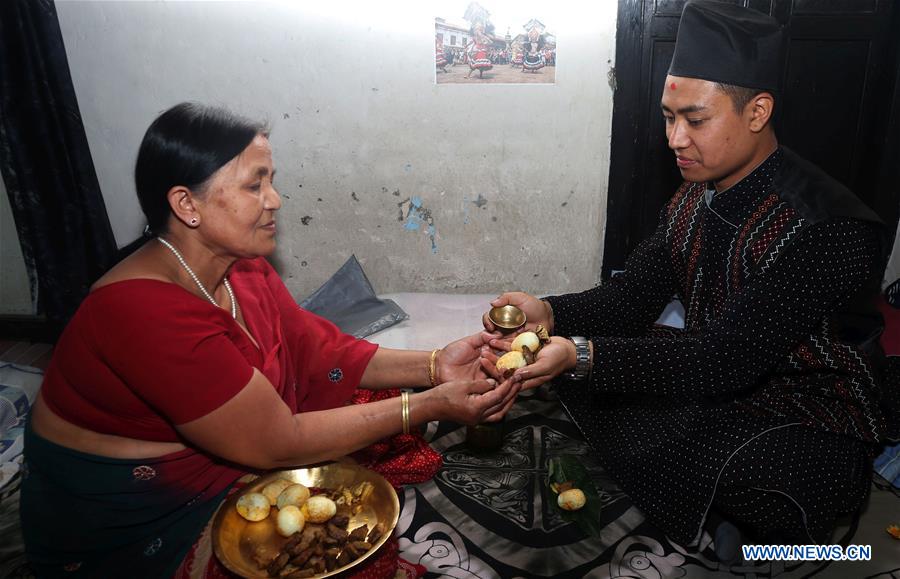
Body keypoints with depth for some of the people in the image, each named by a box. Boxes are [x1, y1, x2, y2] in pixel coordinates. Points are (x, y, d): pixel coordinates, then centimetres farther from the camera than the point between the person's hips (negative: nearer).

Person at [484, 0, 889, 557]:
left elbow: (724, 361, -32)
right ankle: (718, 513, 1)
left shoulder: (828, 228, -27)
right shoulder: (693, 200, -1)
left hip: (810, 427, -7)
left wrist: (581, 356, -42)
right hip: (711, 386, 8)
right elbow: (632, 298, -1)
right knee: (570, 354, -2)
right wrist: (549, 313, -21)